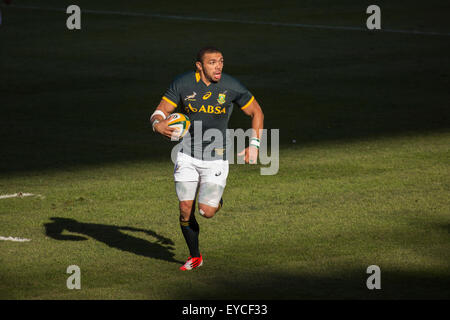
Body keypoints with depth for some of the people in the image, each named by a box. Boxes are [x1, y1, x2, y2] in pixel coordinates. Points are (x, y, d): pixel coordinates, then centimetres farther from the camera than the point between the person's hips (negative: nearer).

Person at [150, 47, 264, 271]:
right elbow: (160, 111, -6)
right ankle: (194, 257, 21)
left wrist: (254, 145, -7)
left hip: (216, 157, -1)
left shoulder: (231, 87, -13)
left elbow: (256, 112, 1)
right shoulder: (183, 84, -10)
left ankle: (216, 200, 26)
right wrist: (158, 124, -31)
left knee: (206, 211, -12)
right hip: (187, 155, 2)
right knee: (186, 209, -1)